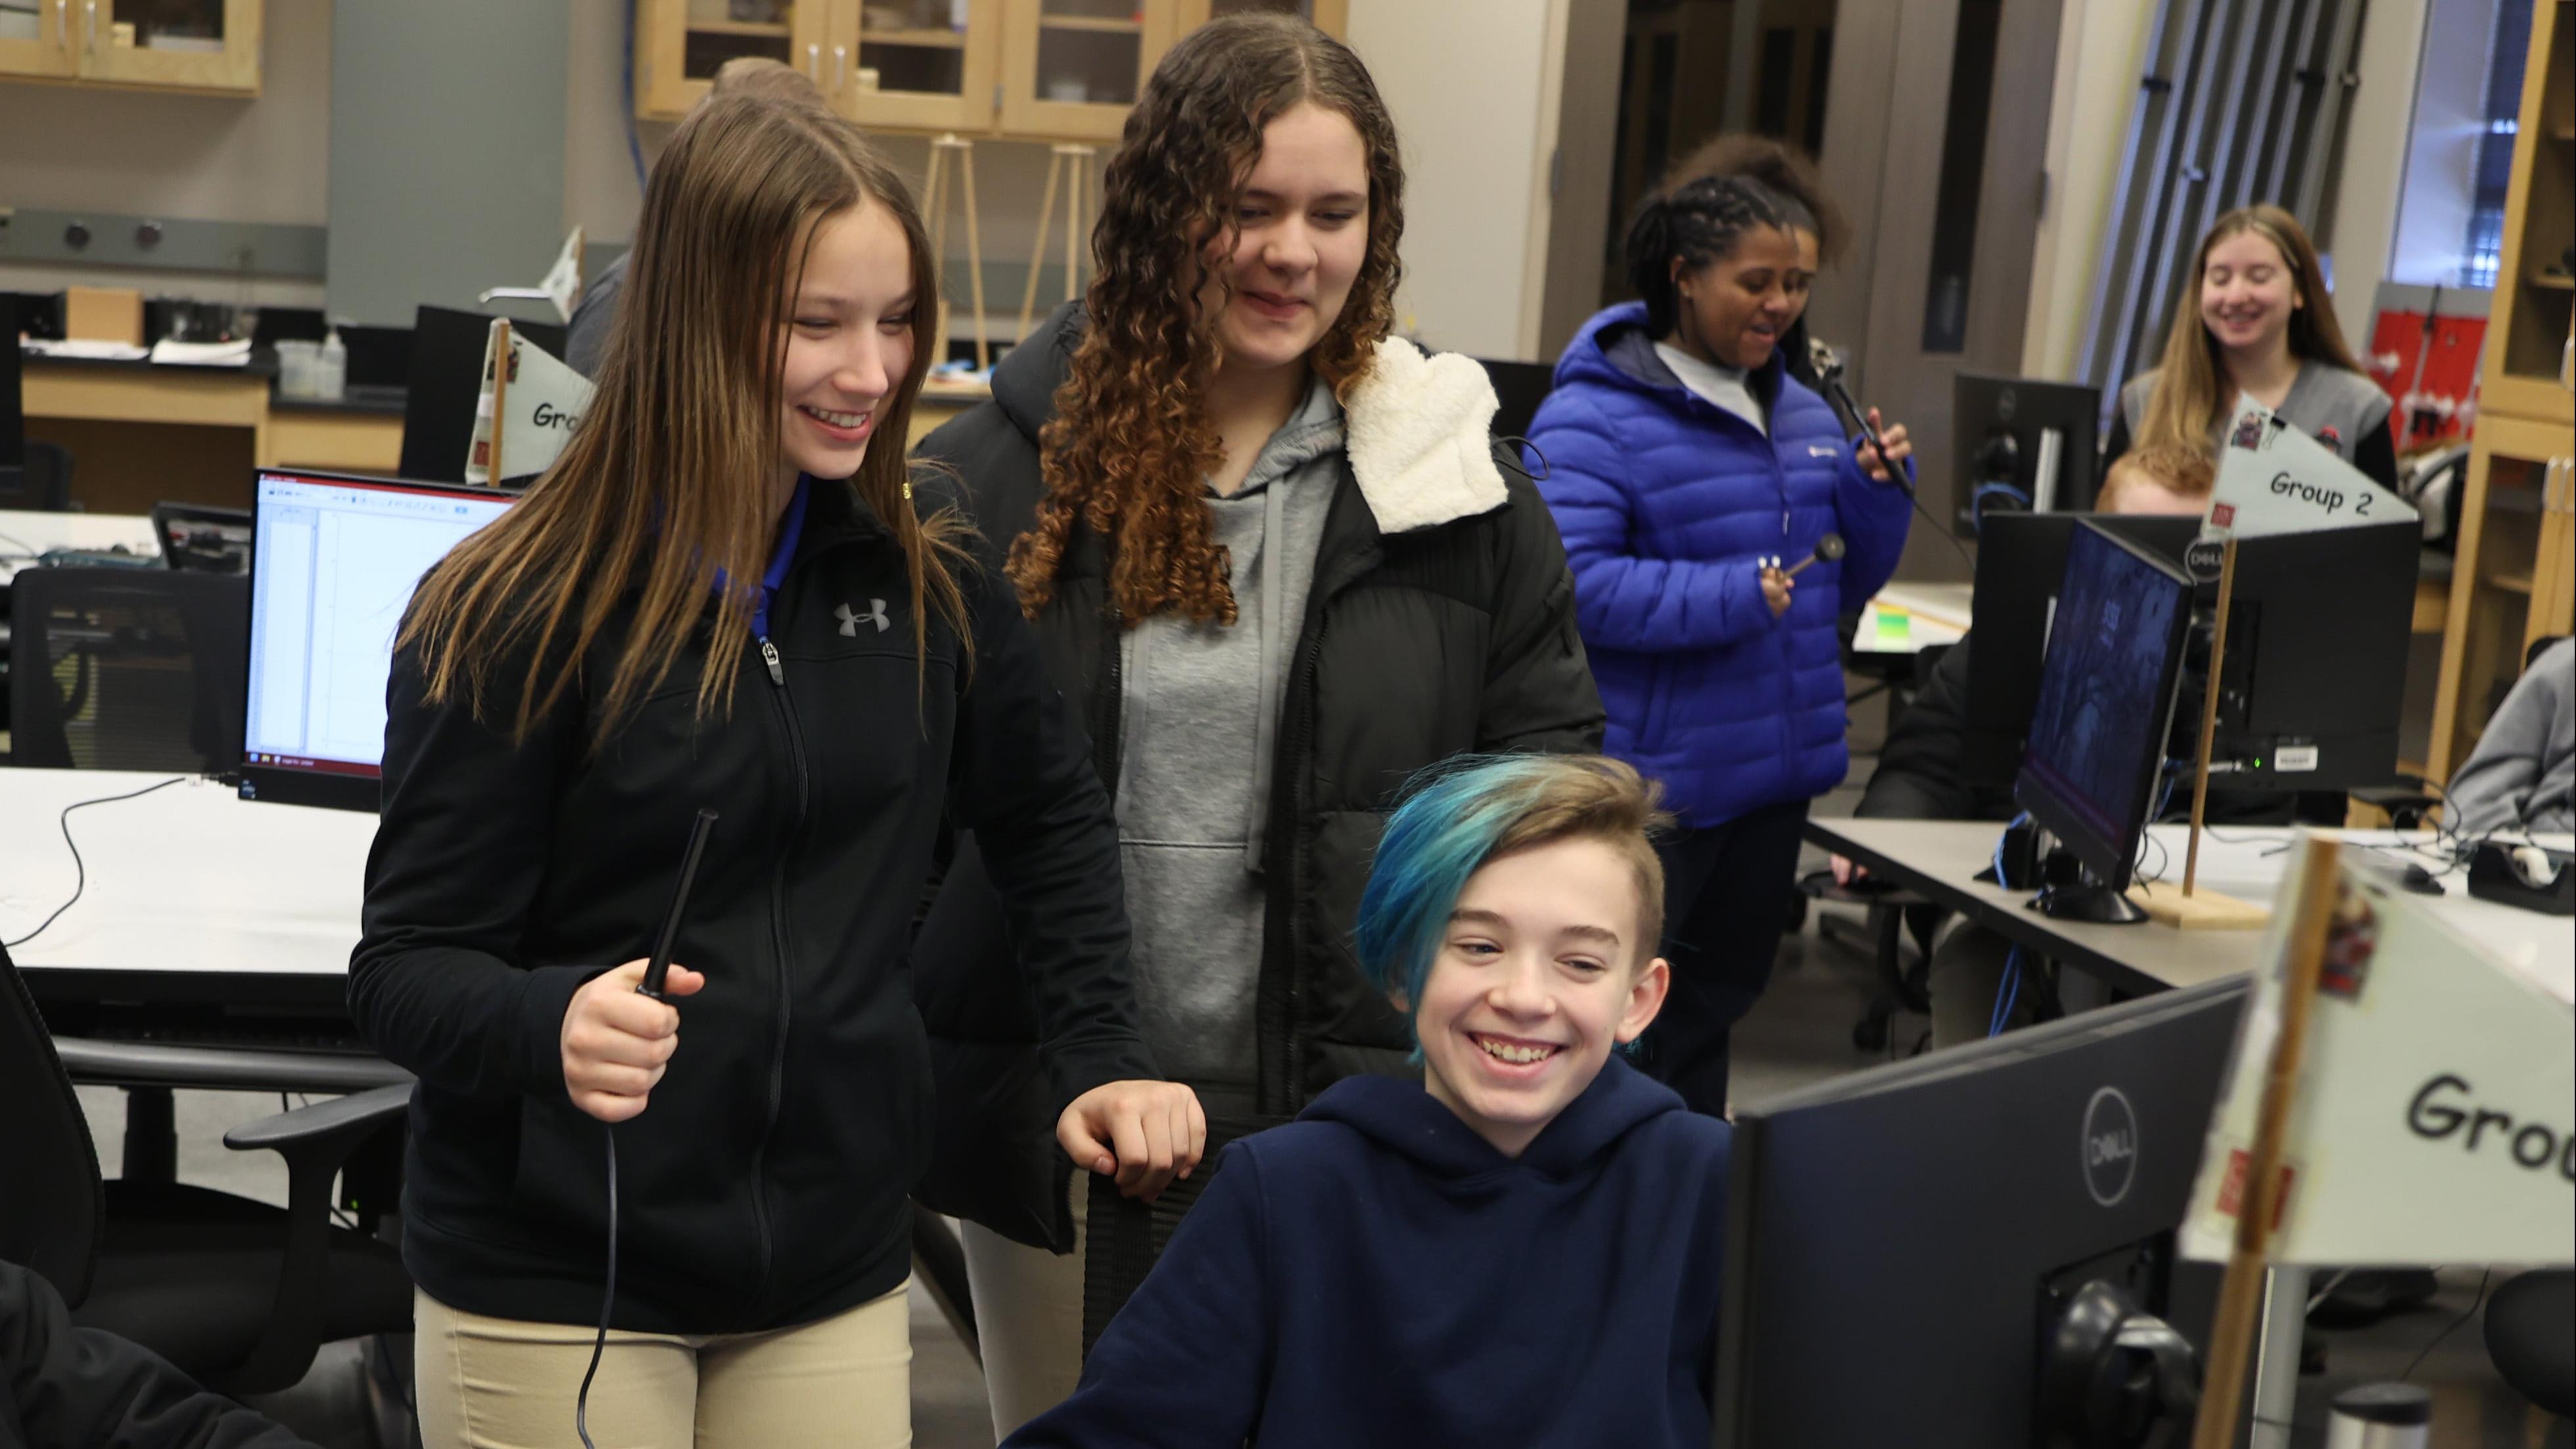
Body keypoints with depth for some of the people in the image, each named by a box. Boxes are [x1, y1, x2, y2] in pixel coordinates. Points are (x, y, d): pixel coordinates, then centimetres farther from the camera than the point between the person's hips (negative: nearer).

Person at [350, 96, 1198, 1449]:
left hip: (834, 1275, 4)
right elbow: (407, 962, -11)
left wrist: (1101, 1056, 4)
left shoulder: (926, 574, -2)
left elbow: (1047, 814, 14)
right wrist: (551, 1023, -31)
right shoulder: (517, 613, -14)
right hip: (556, 1284, -3)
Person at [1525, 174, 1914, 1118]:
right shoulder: (1594, 419, -13)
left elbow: (1840, 587, 19)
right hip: (1651, 783, -8)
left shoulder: (1803, 415, 12)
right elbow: (1568, 583, -23)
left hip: (1776, 773, 8)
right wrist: (1729, 600, -26)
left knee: (1717, 1001, 20)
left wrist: (1879, 495, 0)